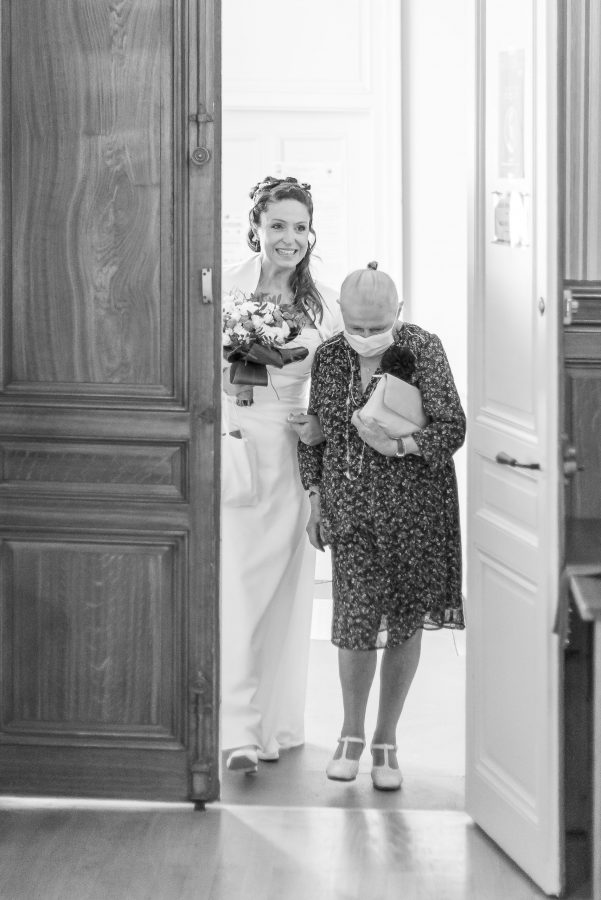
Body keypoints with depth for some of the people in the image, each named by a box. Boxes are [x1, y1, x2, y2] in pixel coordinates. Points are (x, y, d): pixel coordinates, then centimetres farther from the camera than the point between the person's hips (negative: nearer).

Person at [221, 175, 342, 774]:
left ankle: (276, 722, 20)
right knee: (232, 587, -10)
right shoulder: (224, 290, -1)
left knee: (283, 590, 8)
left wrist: (320, 425, -4)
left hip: (289, 458, 3)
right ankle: (239, 730, -11)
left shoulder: (325, 305, 7)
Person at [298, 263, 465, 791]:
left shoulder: (423, 350, -7)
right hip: (350, 508, 2)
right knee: (356, 618, -5)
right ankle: (351, 733, 18)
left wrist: (395, 445, -24)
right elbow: (314, 432, 13)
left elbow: (451, 428, -10)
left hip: (414, 506, -2)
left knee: (405, 622, 3)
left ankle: (386, 742, 18)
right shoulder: (329, 357, 3)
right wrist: (316, 502, 9)